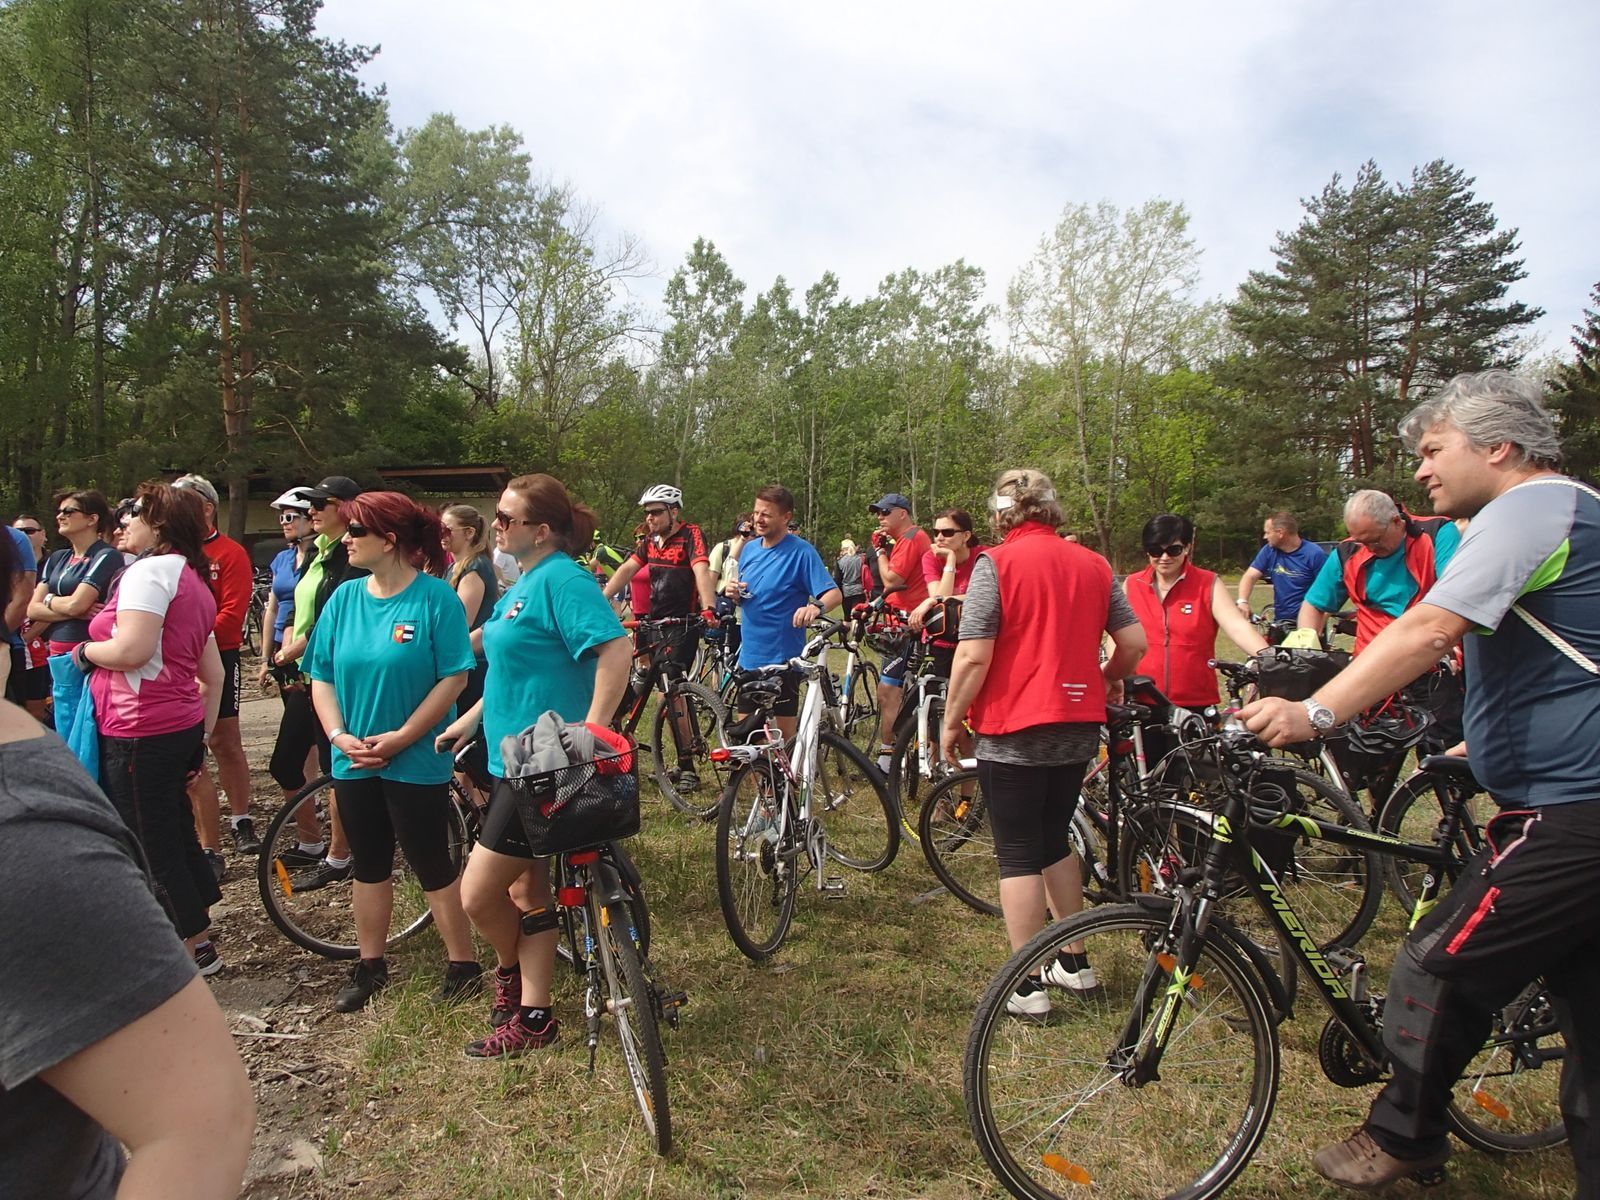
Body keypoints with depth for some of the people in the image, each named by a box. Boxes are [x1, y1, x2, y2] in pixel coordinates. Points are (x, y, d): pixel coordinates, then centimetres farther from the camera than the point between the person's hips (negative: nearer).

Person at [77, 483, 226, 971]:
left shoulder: (150, 570, -13)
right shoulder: (193, 580, 16)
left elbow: (131, 650, -26)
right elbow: (214, 674, 17)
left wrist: (85, 650, -6)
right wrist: (203, 734, 20)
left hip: (140, 734, -9)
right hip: (181, 727, 10)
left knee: (153, 847, 3)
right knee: (177, 835, 19)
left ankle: (198, 949, 13)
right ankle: (198, 932, 30)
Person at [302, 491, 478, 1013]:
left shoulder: (435, 597, -12)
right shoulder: (344, 597, 3)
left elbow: (454, 677, -15)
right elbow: (321, 675, 6)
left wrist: (400, 738, -17)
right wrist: (339, 736, -7)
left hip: (417, 761, -5)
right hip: (354, 761, 5)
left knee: (432, 866, 4)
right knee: (369, 866, 17)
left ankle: (462, 964, 19)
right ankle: (370, 965, 32)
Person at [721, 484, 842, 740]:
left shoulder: (801, 551, -11)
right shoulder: (749, 548, 9)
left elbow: (834, 593, -19)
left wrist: (816, 607, -41)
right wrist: (734, 593, -4)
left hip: (782, 658, -7)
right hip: (749, 655, 7)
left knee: (785, 733, 2)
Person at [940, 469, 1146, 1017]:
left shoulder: (996, 563, -11)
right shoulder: (1094, 565, 6)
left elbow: (973, 656, -17)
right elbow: (1134, 643, 6)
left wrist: (951, 722, -5)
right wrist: (1101, 682, 24)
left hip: (1013, 729, -6)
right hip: (1079, 726, 6)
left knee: (1018, 855, 4)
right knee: (1055, 842, 21)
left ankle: (1027, 985, 10)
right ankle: (1074, 962, 30)